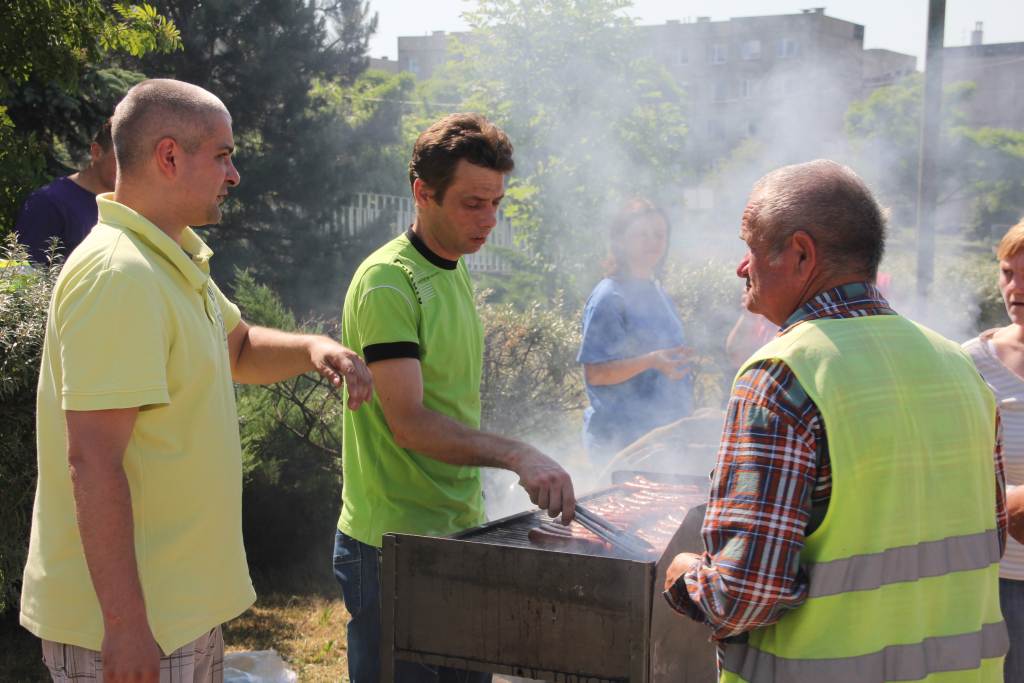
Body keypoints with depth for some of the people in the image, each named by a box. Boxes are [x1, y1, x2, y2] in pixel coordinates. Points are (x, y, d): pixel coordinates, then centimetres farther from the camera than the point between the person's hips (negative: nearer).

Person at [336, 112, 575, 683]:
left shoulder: (457, 272, 12)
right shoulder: (388, 282, -17)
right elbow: (409, 422, -24)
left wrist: (473, 500, 17)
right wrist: (517, 454, -33)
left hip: (459, 529, 8)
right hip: (394, 542, -8)